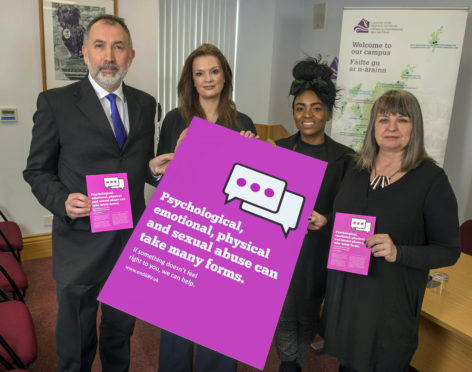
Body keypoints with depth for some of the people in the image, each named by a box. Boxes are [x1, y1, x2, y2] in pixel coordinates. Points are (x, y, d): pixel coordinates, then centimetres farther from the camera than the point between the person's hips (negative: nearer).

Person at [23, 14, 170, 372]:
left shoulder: (145, 104, 6)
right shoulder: (55, 102, -6)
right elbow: (37, 171, -2)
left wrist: (153, 167, -9)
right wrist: (62, 201, -21)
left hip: (133, 241, 4)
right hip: (81, 245, -3)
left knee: (121, 331, 24)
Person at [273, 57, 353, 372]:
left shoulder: (344, 158, -5)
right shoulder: (277, 149, 0)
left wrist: (324, 221, -15)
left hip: (316, 251, 0)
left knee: (308, 316, 14)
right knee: (283, 314, 11)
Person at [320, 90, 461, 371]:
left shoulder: (431, 179, -13)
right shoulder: (357, 169, 3)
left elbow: (449, 251, -11)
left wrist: (398, 253, -25)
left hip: (391, 300, -4)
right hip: (345, 292, 5)